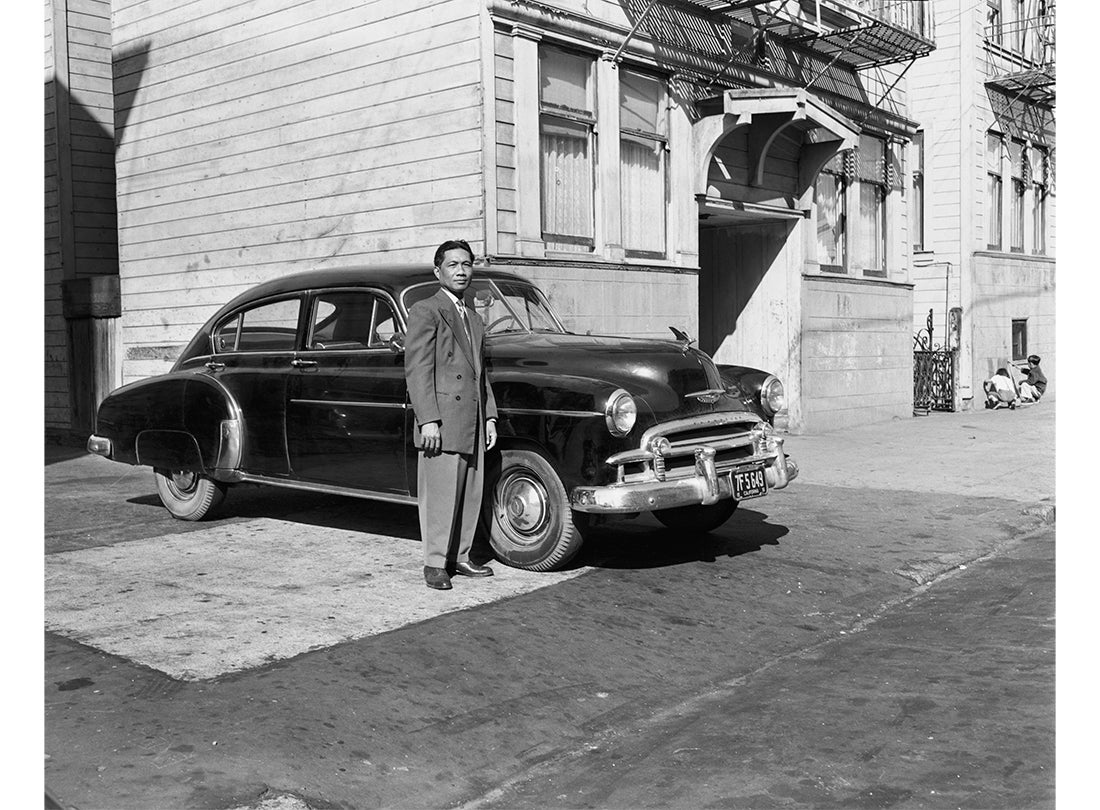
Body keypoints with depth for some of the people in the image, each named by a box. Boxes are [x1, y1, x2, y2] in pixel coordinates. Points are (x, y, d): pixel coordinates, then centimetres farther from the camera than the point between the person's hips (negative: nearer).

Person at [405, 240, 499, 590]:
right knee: (441, 495, -4)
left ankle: (460, 557, 19)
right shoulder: (425, 311, -3)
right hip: (441, 422, -7)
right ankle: (435, 564, 4)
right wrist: (428, 421, -17)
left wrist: (490, 417, 14)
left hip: (473, 425, 7)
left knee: (470, 494, 9)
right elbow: (417, 370, -10)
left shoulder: (474, 320, 21)